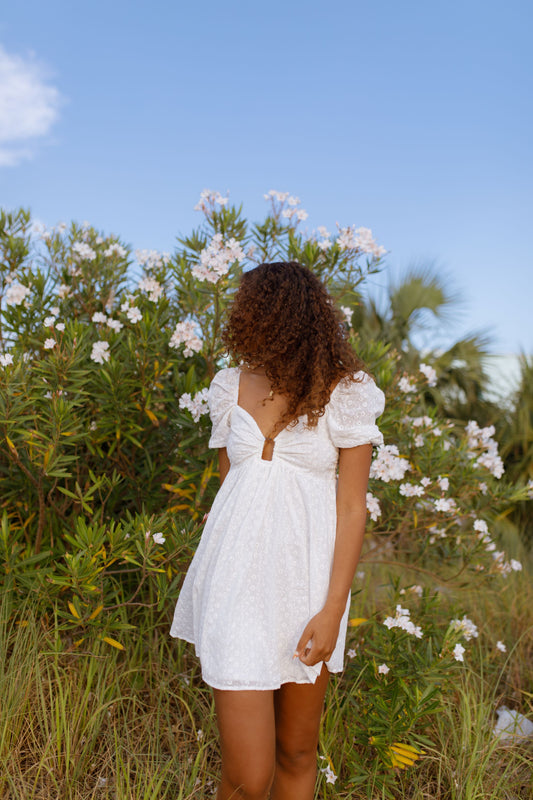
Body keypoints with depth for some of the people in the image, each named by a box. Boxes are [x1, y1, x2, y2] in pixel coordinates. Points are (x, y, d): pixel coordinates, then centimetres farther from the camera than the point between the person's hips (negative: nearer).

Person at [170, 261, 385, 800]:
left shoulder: (344, 395, -5)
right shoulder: (231, 387, 5)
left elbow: (352, 508, -6)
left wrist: (333, 609, -11)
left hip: (307, 579, -1)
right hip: (239, 578, 1)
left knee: (297, 752, 16)